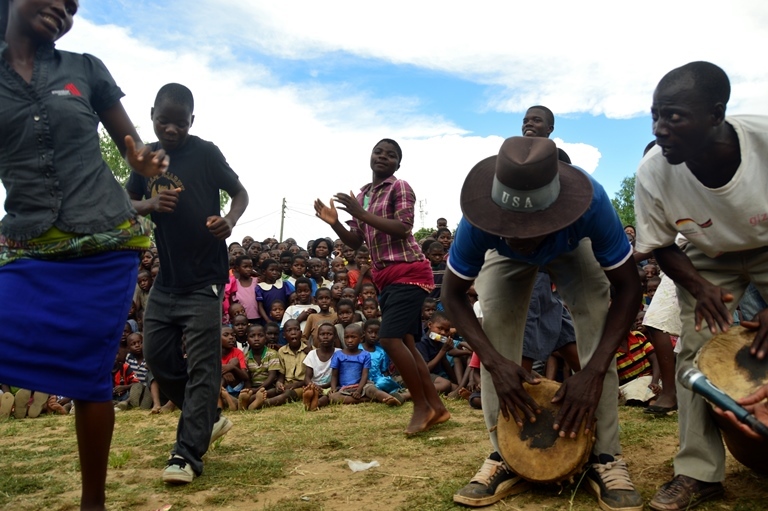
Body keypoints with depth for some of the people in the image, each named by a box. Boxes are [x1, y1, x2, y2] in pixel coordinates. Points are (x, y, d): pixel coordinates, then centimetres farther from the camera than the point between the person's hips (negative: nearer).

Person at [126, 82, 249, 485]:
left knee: (202, 366, -5)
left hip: (204, 278, -6)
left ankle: (187, 454, 1)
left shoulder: (205, 153, -6)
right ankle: (209, 418, 29)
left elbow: (240, 192, -2)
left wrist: (229, 221, -23)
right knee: (157, 357, 12)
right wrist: (150, 204, -11)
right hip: (166, 275, 7)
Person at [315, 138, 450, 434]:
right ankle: (436, 406, 16)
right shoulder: (361, 196, 16)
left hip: (407, 272, -8)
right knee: (404, 342, 8)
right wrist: (334, 223, -3)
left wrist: (362, 215, -20)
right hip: (387, 277, 8)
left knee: (389, 339, -17)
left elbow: (403, 230, -18)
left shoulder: (400, 188, -5)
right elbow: (356, 243, 15)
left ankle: (422, 406, -3)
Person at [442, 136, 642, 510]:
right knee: (494, 324, -21)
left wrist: (593, 371, -43)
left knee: (596, 318, -24)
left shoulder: (591, 202, -44)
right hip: (506, 258, 1)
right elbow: (453, 294, -27)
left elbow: (628, 287, -34)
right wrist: (495, 362, -41)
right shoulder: (479, 221, -41)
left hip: (573, 249, 0)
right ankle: (505, 457, -9)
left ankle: (605, 457, -12)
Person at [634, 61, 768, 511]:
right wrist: (700, 288, -26)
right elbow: (662, 247, -9)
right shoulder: (653, 173, -28)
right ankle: (700, 472, 4)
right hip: (708, 262, 1)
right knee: (696, 352, -9)